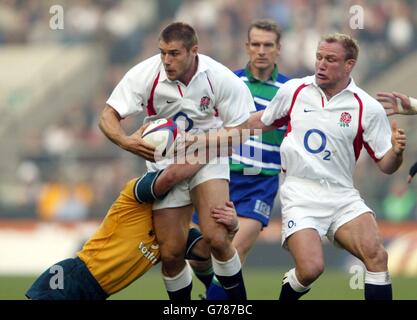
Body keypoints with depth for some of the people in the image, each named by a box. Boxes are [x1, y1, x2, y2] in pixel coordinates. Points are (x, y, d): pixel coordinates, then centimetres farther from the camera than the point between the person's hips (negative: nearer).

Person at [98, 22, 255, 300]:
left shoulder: (220, 78, -18)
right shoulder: (145, 74, -17)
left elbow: (238, 129, -8)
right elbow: (108, 117, -12)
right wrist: (125, 141, -34)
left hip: (207, 160, -1)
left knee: (216, 237, -21)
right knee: (171, 252, -4)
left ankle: (239, 299, -1)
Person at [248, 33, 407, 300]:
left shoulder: (368, 108, -2)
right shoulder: (293, 90, 2)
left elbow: (386, 165, 1)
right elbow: (264, 121, 21)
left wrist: (396, 151, -21)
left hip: (342, 195, 1)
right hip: (300, 195, -1)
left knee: (376, 255, -24)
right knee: (311, 269, -22)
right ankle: (288, 291, 13)